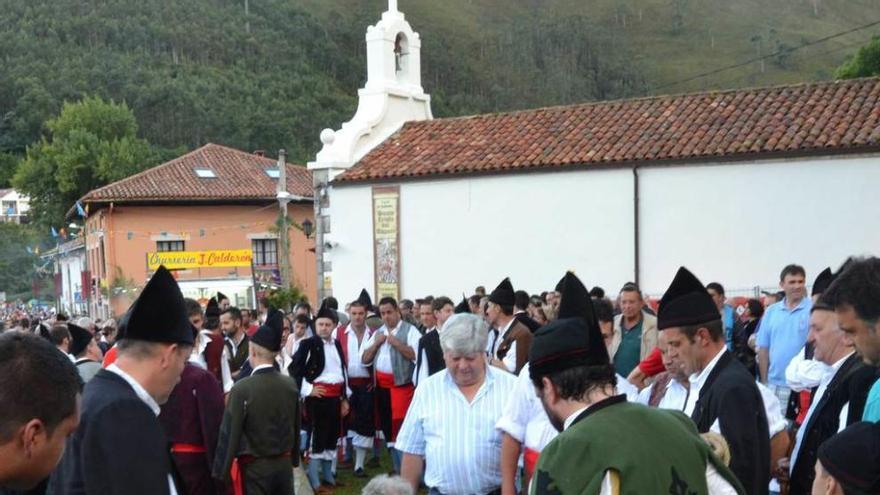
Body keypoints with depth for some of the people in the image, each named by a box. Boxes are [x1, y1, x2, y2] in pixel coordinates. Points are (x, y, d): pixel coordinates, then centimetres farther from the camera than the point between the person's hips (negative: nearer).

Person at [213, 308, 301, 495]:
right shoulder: (291, 384, -1)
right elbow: (296, 426, 8)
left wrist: (222, 471, -6)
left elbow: (230, 433, -14)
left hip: (254, 467, -5)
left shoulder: (242, 389, -16)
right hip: (284, 464, 5)